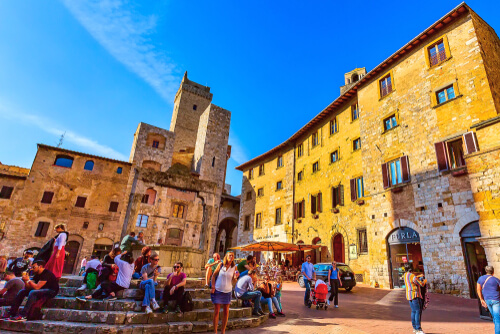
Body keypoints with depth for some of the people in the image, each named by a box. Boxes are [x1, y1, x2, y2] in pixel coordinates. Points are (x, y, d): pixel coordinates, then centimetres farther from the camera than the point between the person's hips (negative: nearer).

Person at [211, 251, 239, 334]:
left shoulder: (234, 267, -2)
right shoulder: (221, 265, -7)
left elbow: (233, 281, 1)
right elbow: (213, 275, -1)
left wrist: (235, 277, -20)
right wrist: (213, 287, -7)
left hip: (227, 291, 2)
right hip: (218, 290, -2)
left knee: (226, 312, 7)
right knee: (216, 311, 3)